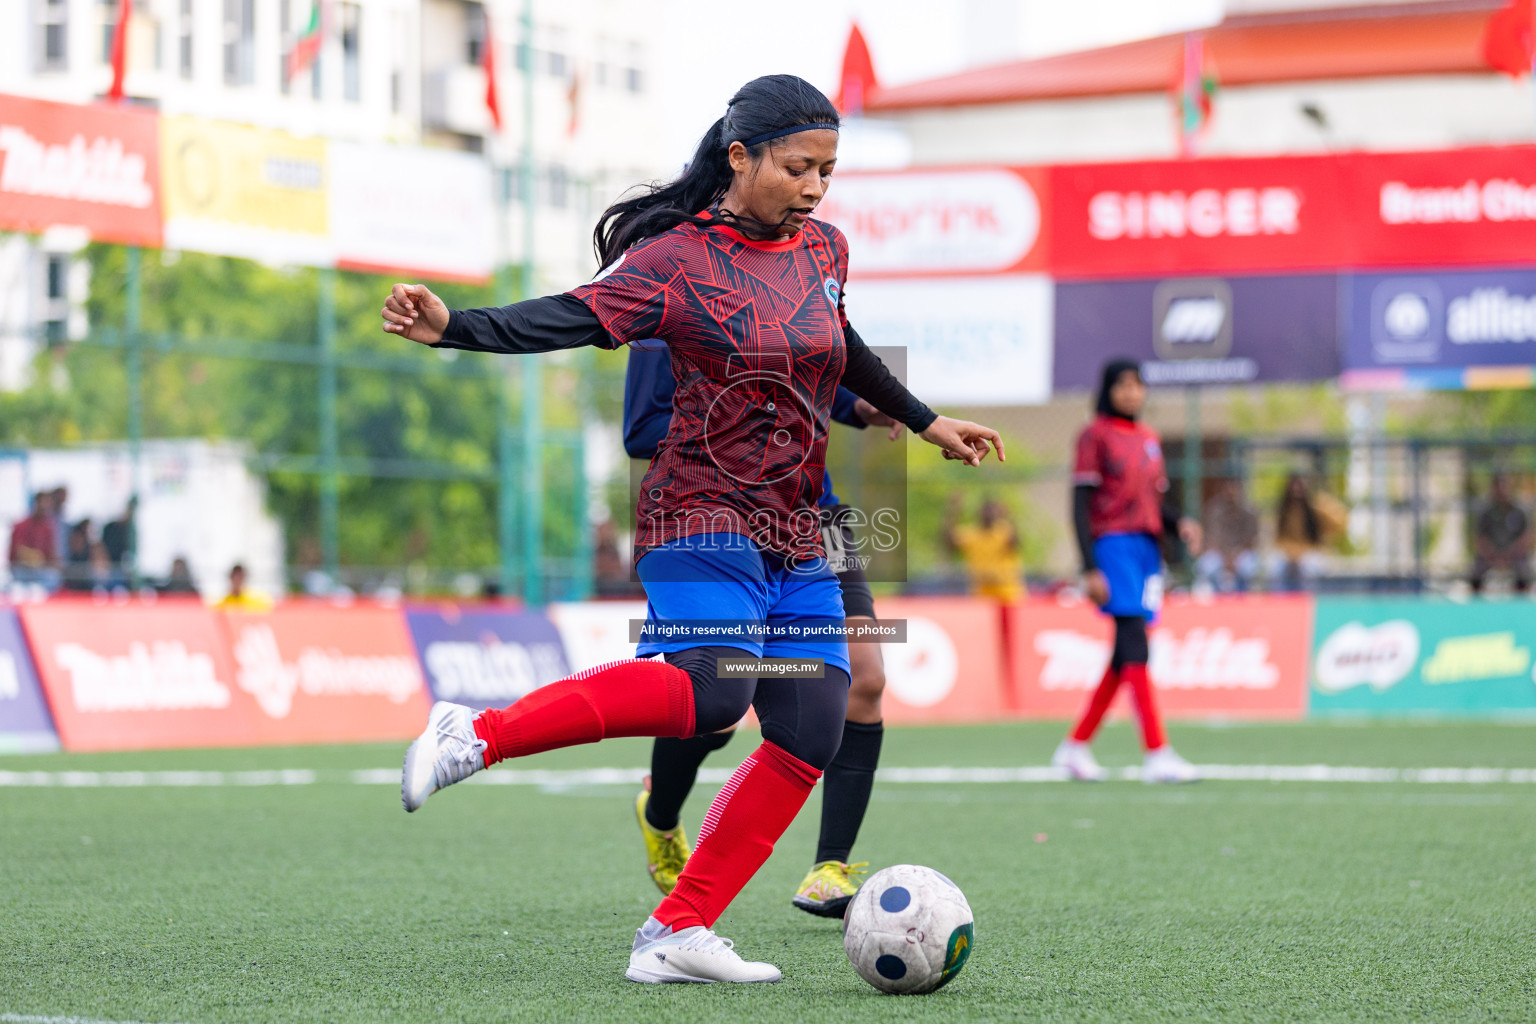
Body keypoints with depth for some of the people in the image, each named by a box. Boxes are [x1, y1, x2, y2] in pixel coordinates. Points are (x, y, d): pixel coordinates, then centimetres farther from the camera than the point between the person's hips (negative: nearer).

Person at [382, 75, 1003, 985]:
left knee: (811, 735, -5)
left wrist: (926, 421, 41)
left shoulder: (824, 251, 13)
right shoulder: (680, 259, -7)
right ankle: (478, 734, -20)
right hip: (705, 518, -7)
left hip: (798, 537, 7)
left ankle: (678, 934, -1)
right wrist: (453, 326, -33)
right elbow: (570, 318, -17)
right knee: (712, 691, -31)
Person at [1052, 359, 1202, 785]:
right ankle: (1156, 754, -21)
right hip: (1114, 546, -8)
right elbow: (1081, 505, -7)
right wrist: (1090, 569, -14)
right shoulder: (1096, 435, -2)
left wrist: (1180, 524, 1)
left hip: (1147, 549, 8)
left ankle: (1076, 745, 18)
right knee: (1135, 648, -15)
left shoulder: (1148, 438, 18)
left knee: (1125, 658, 7)